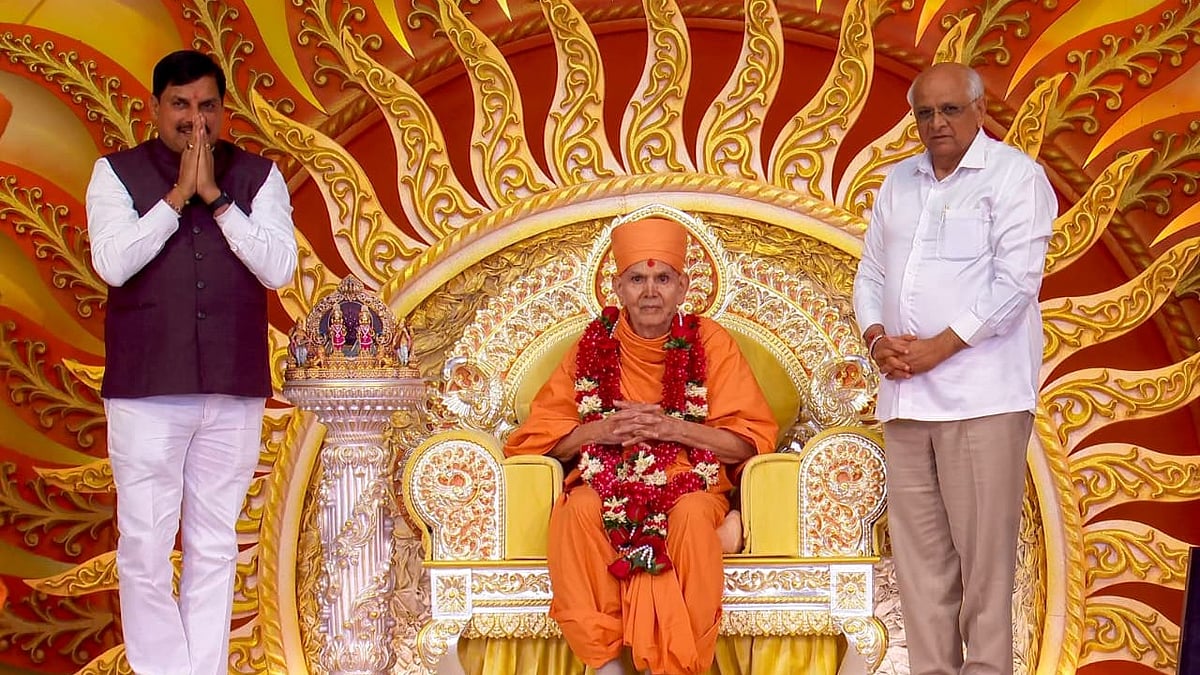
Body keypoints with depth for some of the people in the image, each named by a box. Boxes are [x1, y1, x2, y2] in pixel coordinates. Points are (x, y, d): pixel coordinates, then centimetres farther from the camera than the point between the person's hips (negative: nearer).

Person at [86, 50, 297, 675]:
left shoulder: (258, 177, 7)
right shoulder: (117, 173, 4)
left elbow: (279, 268, -6)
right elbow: (112, 263, -11)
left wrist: (216, 197, -10)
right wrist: (178, 195, -12)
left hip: (235, 391, 2)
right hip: (146, 389, -1)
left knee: (215, 545, 8)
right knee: (145, 545, -2)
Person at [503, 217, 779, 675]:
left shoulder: (710, 343, 2)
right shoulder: (593, 345, 6)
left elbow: (752, 440, -2)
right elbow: (535, 437, 6)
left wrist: (674, 428, -15)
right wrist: (600, 431, -13)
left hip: (690, 483, -1)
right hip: (607, 482, 1)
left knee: (692, 515, -36)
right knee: (579, 509, -33)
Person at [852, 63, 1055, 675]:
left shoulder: (1015, 177, -2)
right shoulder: (899, 182, 18)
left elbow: (1014, 284, -10)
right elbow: (870, 273, 19)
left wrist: (936, 348, -13)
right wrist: (876, 338, -1)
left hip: (981, 391, -6)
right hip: (905, 394, 6)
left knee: (983, 549, -6)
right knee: (918, 550, 5)